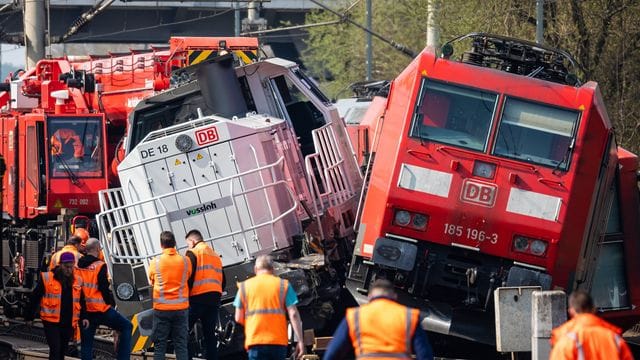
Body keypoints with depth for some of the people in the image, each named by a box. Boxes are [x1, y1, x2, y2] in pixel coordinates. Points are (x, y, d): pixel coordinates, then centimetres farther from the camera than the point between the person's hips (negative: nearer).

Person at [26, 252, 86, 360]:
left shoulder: (77, 280, 9)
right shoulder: (47, 278, -5)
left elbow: (81, 301, 20)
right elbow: (35, 298, 1)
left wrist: (84, 317, 8)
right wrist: (29, 317, 3)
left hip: (69, 323, 5)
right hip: (51, 322, -5)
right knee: (55, 350, -14)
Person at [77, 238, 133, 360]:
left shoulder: (78, 266, 6)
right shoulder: (100, 266, -11)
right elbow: (104, 289, -14)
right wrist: (111, 303, 2)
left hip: (85, 311, 6)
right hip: (101, 309, -6)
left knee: (86, 342, 10)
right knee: (126, 326, 11)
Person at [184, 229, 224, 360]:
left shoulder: (193, 253, -2)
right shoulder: (216, 255, 21)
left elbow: (189, 276, -13)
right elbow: (222, 280, 21)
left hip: (198, 297, -7)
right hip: (215, 298, 7)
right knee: (210, 333, 8)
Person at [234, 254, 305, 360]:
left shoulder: (244, 287, 8)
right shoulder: (283, 285, 6)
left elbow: (238, 319, 6)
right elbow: (293, 315, -2)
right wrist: (300, 341, -2)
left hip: (255, 341, -1)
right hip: (278, 341, 1)